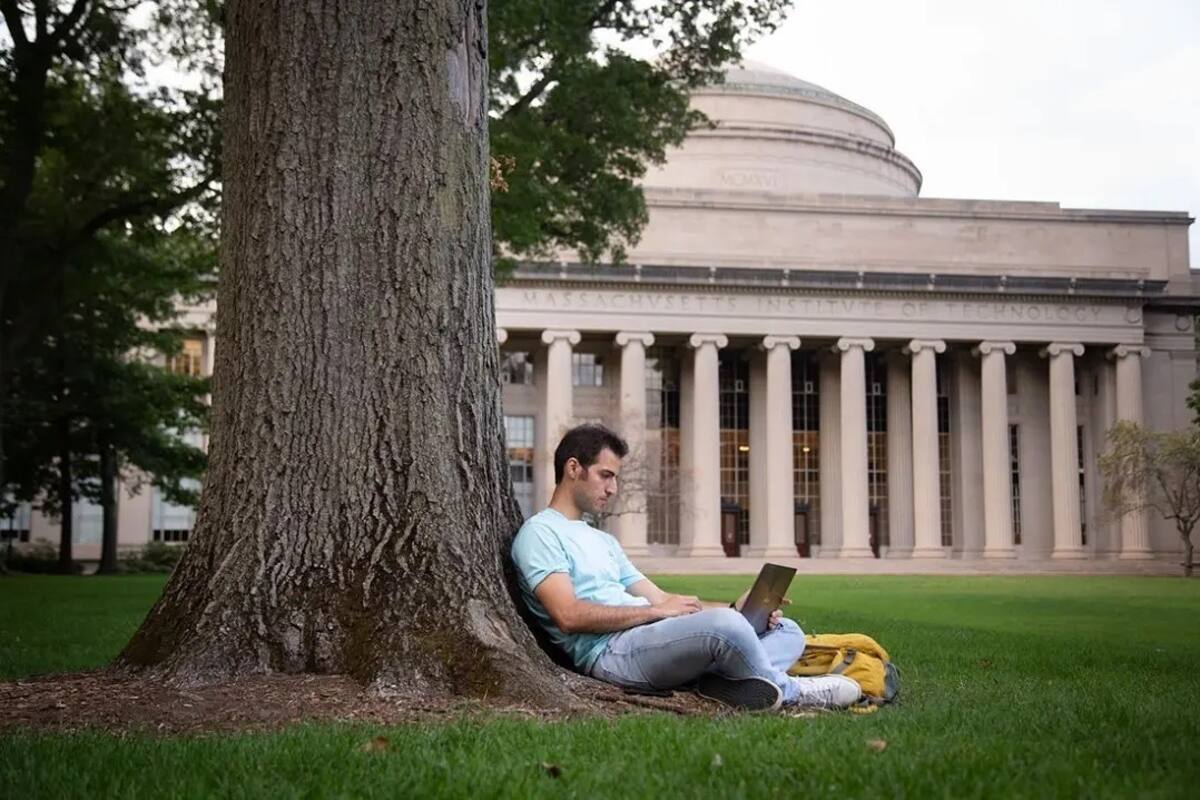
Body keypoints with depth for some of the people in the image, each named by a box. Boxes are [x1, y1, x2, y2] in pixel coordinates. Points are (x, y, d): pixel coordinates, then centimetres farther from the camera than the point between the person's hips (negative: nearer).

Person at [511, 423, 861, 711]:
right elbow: (569, 616, -14)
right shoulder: (540, 532, 1)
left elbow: (658, 598, 22)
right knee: (724, 624, -33)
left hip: (654, 636, 10)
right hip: (611, 651, -10)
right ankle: (786, 691, -3)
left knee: (787, 631, 4)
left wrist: (735, 608, 6)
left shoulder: (604, 541, 30)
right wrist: (657, 611, -13)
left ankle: (720, 681, -28)